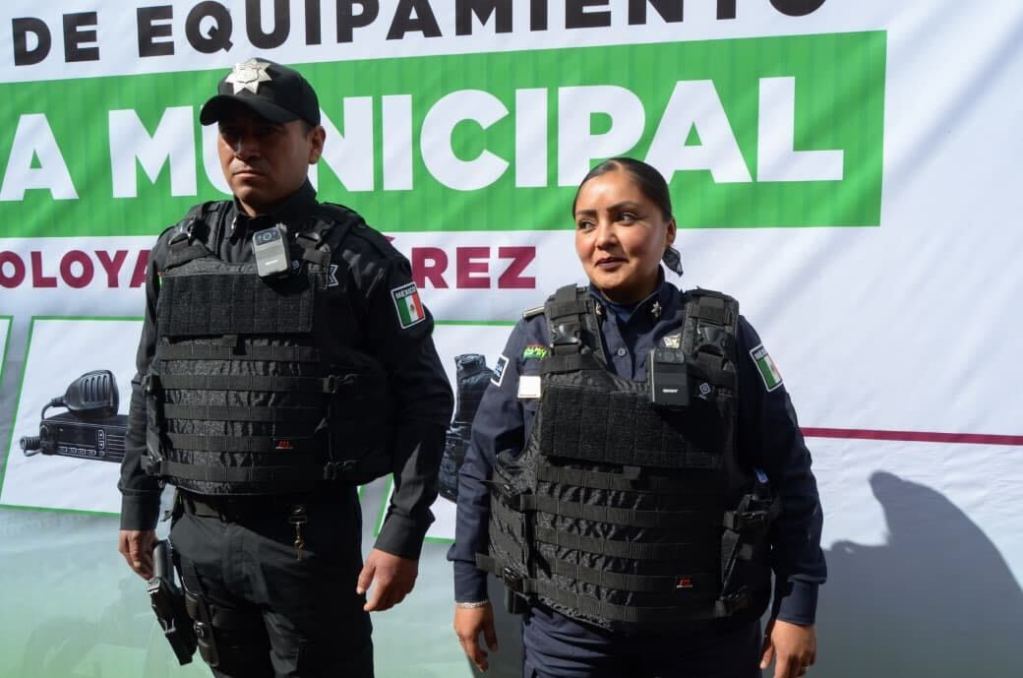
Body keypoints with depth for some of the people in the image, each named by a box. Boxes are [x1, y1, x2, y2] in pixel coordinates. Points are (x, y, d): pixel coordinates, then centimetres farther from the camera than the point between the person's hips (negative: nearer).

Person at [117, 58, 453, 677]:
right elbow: (149, 387, 14)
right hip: (197, 533, 5)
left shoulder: (358, 256, -8)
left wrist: (403, 535, -12)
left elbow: (424, 398, -9)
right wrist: (138, 506, 14)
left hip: (310, 535, -4)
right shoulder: (178, 251, 6)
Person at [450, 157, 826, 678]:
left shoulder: (723, 336, -4)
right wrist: (470, 589, 4)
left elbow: (786, 473, -1)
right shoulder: (539, 336, -2)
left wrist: (798, 604, -1)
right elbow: (483, 465, 2)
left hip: (709, 630, 0)